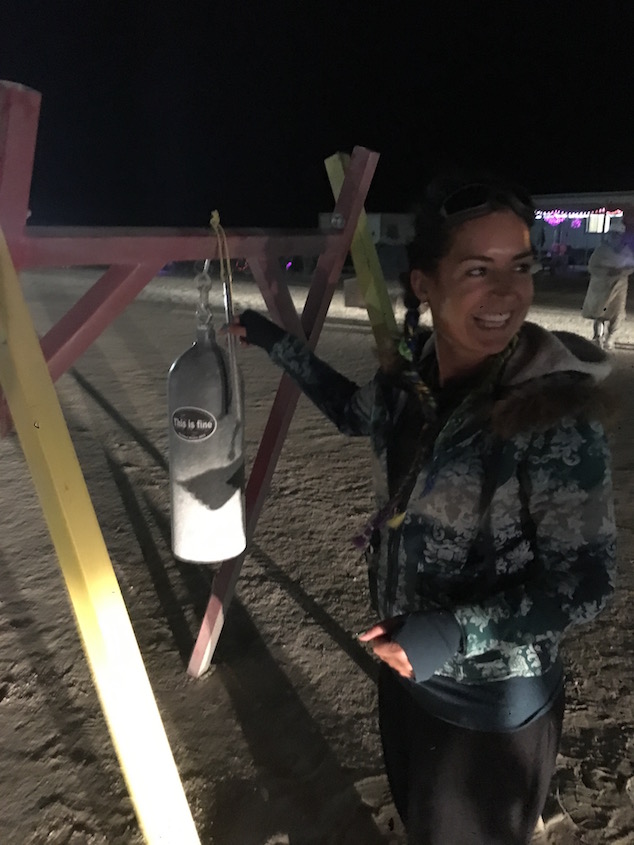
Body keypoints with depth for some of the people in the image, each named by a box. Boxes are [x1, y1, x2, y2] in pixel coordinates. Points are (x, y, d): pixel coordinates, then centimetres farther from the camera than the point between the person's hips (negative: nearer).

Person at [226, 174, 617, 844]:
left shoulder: (555, 414, -28)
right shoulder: (408, 378, -11)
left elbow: (583, 583, -22)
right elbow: (354, 411, 12)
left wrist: (455, 632, -30)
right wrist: (276, 344, 13)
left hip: (492, 707, -5)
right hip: (405, 664, 6)